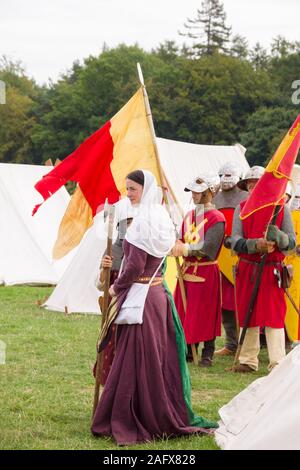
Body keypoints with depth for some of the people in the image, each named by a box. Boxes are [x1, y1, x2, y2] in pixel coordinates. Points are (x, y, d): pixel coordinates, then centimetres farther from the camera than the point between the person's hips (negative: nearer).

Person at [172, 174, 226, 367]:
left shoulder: (216, 218, -11)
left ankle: (207, 354, 9)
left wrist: (184, 248, -20)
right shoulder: (190, 216, 13)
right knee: (185, 313, 10)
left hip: (206, 272, -7)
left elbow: (207, 248, -20)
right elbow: (181, 242, 12)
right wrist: (176, 246, -10)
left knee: (205, 314, -1)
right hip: (187, 271, 7)